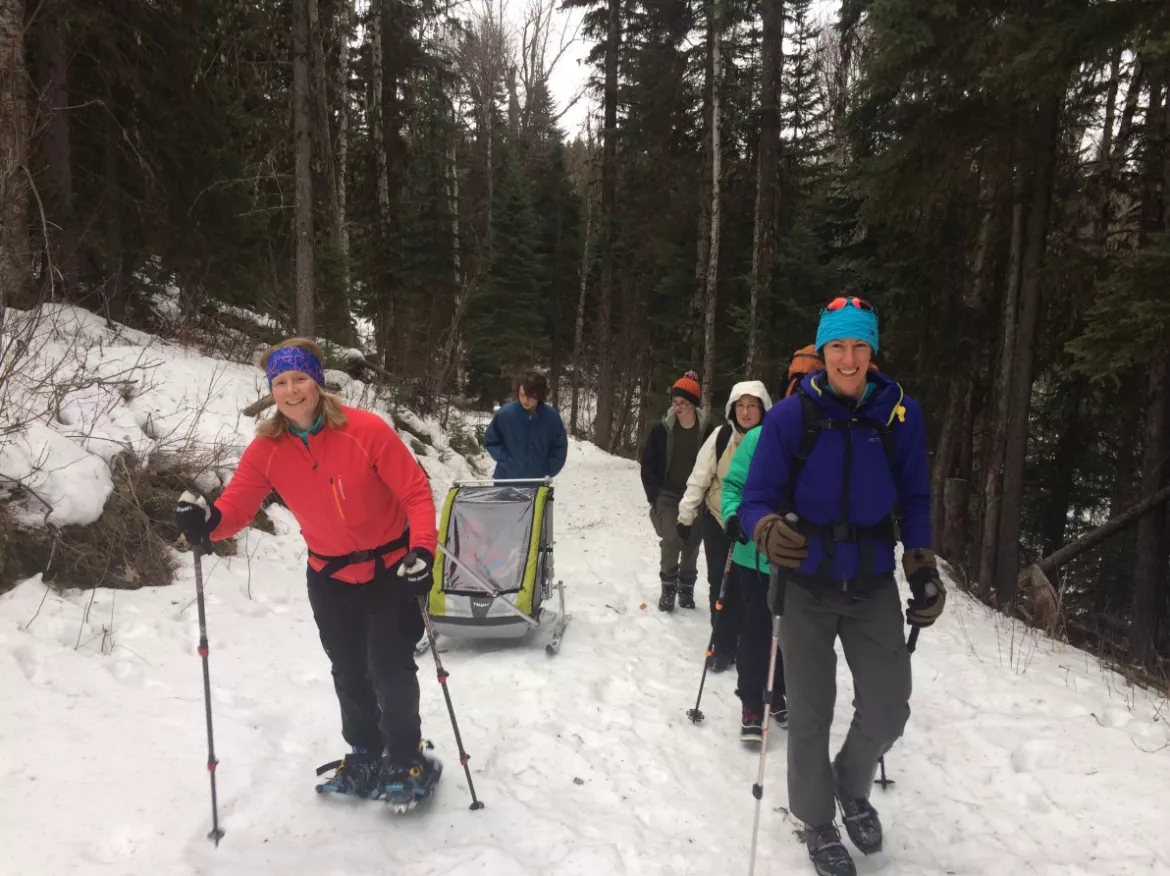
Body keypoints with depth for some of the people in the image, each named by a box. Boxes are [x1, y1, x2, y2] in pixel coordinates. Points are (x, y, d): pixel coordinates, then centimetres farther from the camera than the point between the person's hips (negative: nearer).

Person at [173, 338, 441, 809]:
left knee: (389, 670, -3)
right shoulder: (266, 449, -11)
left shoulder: (366, 430, -23)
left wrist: (422, 549, -29)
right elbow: (235, 505, -14)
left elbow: (416, 492, -18)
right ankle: (365, 756, 43)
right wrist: (207, 521, -37)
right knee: (349, 674, 19)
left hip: (391, 570, -4)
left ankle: (408, 761, 23)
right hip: (330, 577, 4)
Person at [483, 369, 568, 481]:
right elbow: (490, 442, 1)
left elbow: (560, 447, 5)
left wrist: (548, 471, -4)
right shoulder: (504, 414, -13)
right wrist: (506, 462, -10)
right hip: (507, 482, -1)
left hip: (538, 483, 1)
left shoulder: (552, 417, -8)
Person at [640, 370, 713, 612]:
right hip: (667, 496, 0)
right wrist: (654, 496, -6)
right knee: (671, 541, -14)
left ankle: (686, 588, 26)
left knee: (691, 544, 7)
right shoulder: (661, 430, -5)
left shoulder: (707, 432, -6)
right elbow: (648, 465, 0)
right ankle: (668, 588, 5)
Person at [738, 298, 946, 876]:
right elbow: (757, 500, -10)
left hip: (873, 584, 2)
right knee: (810, 715, 8)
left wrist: (923, 572, 4)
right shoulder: (791, 415, -12)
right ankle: (816, 819, 35)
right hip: (807, 584, -2)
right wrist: (769, 530, -32)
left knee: (888, 712, 8)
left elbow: (913, 499, 6)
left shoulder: (900, 414, -5)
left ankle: (853, 786, 42)